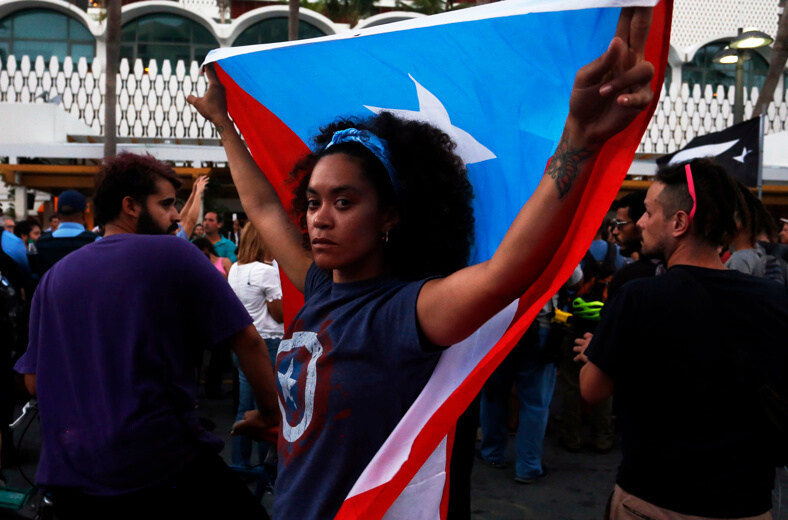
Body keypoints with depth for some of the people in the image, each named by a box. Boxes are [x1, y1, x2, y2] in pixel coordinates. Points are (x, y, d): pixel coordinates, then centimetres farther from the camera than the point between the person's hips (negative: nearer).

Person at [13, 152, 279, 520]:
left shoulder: (55, 276, 8)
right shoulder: (173, 252, -6)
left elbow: (33, 380, 12)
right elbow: (247, 340, -9)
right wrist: (271, 414, 2)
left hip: (67, 470, 6)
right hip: (161, 461, -6)